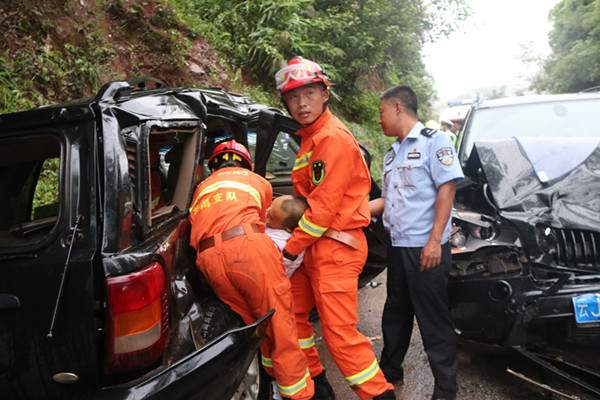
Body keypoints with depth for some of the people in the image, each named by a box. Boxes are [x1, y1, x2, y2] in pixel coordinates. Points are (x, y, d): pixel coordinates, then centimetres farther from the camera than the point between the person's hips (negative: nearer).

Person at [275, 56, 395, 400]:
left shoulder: (334, 138, -15)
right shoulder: (310, 139, 15)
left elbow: (324, 205, -19)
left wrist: (290, 251, -13)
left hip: (336, 247, -10)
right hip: (312, 243, 10)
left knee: (339, 332, -7)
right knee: (291, 313, 16)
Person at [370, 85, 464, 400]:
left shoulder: (434, 141, -5)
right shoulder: (391, 154, 18)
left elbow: (446, 189, -12)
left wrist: (434, 240, -18)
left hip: (425, 248, -7)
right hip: (398, 246, 8)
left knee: (434, 319, 1)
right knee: (395, 313, 18)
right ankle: (390, 371, 34)